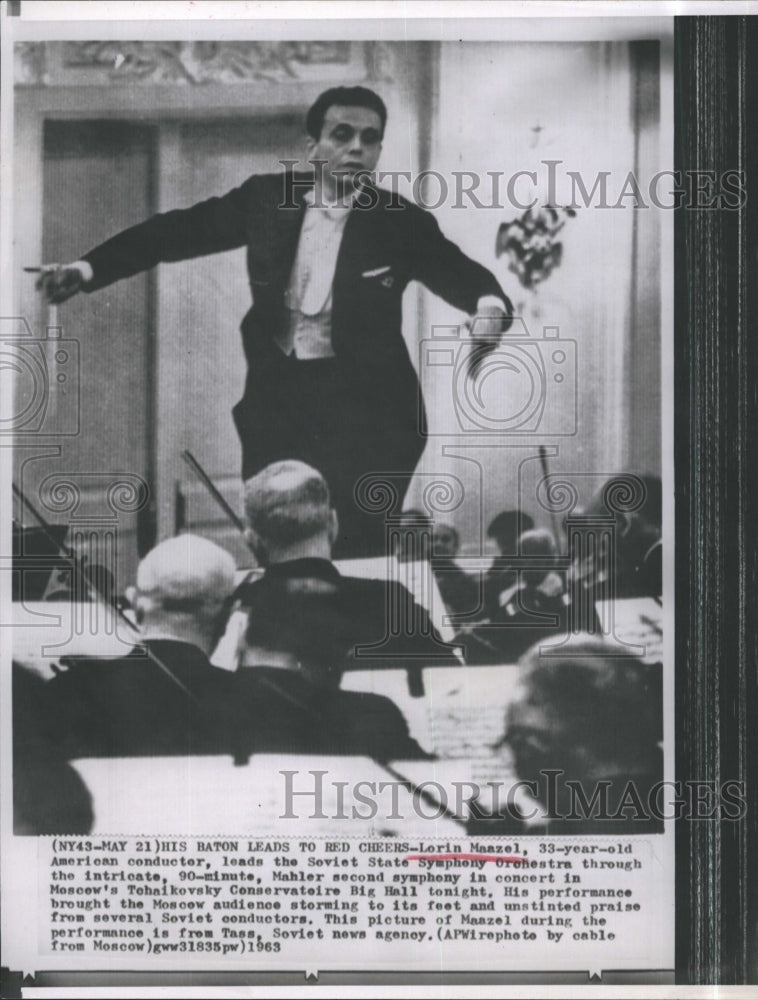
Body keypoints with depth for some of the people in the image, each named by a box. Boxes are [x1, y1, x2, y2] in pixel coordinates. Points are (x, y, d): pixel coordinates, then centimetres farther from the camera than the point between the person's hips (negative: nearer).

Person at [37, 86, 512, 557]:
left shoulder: (402, 224, -4)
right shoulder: (268, 198, 2)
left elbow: (464, 274, -5)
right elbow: (181, 229, 7)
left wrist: (490, 306, -30)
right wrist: (89, 268, 0)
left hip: (362, 405, -3)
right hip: (276, 395, 3)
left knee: (357, 553, -6)